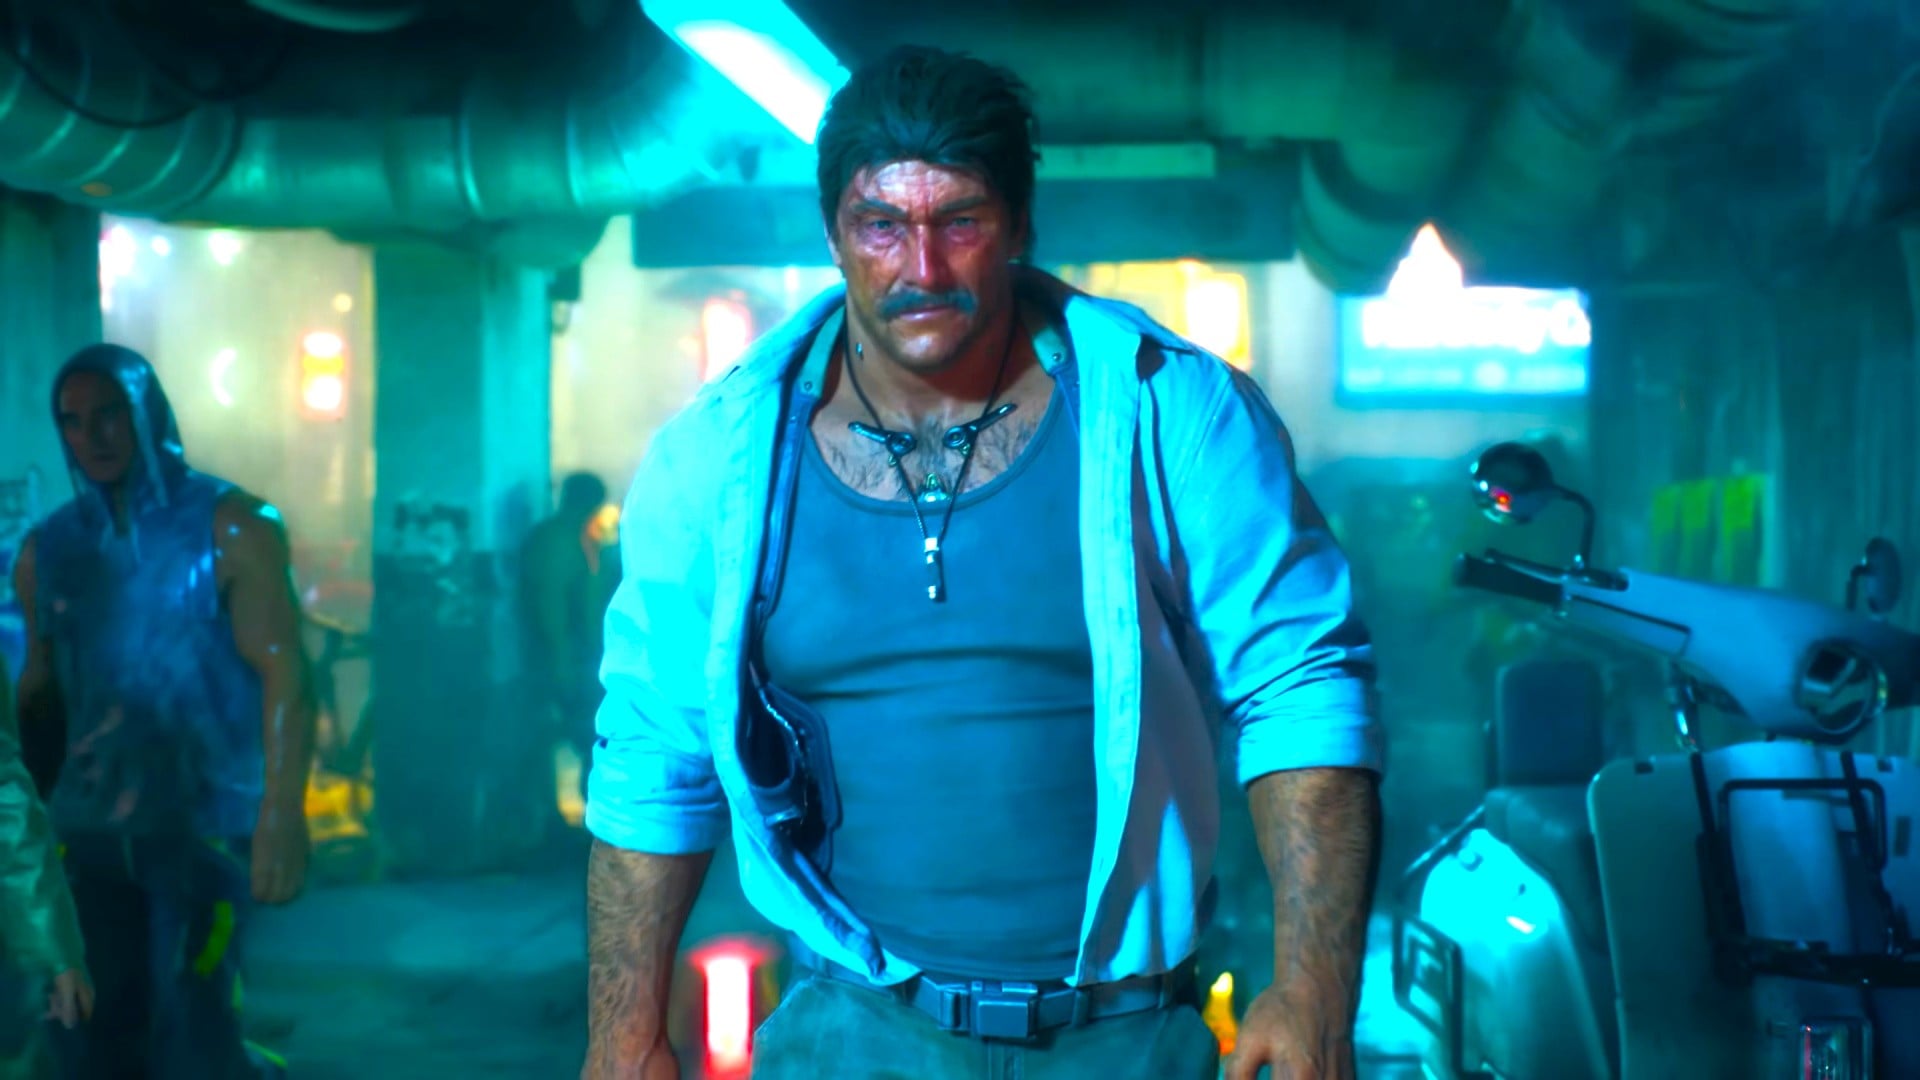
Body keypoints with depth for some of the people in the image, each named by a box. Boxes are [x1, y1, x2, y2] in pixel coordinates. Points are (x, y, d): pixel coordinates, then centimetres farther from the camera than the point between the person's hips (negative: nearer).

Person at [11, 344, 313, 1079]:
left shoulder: (229, 527, -5)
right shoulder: (47, 548, 9)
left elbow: (283, 673, -10)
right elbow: (39, 692, 16)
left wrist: (282, 818, -19)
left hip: (205, 821, -5)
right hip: (86, 831, 5)